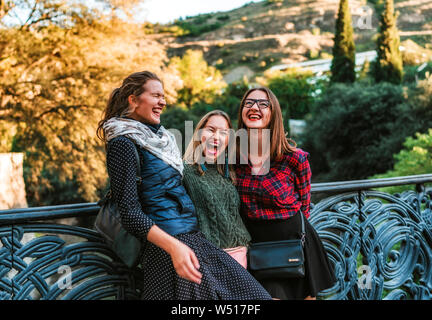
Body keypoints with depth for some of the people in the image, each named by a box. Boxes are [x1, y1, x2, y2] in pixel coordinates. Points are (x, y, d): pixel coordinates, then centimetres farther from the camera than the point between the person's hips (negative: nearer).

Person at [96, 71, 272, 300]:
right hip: (164, 244, -8)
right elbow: (130, 213, -17)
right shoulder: (123, 144, -10)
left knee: (252, 294, 2)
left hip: (194, 237, 8)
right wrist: (173, 246, -27)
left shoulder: (160, 136, 16)